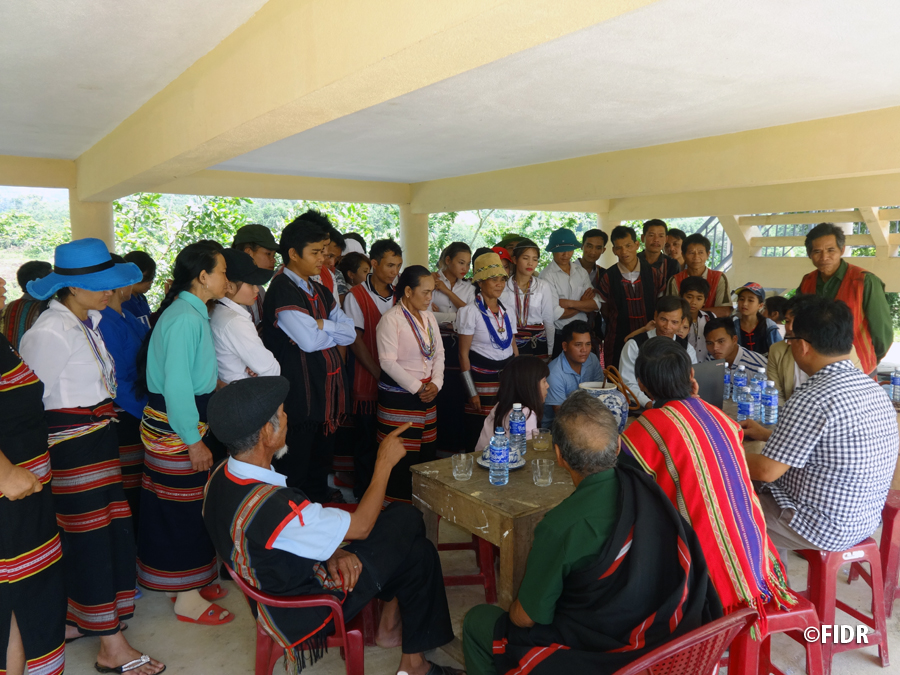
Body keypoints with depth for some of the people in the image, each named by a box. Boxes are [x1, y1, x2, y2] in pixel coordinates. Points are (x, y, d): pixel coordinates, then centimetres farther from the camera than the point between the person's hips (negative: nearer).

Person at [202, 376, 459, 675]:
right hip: (304, 612, -7)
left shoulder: (221, 477, -10)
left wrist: (333, 551, -9)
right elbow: (360, 526, -21)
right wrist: (385, 462, -11)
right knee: (406, 518, 1)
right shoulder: (274, 507, -37)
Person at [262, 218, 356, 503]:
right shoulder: (282, 290, -14)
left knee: (323, 454, 21)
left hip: (327, 388, 9)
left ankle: (319, 497, 36)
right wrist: (335, 331, -3)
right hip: (300, 394, -8)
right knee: (295, 468, 4)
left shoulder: (320, 292, 14)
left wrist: (322, 325, -13)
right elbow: (309, 341, -22)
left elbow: (350, 333, 5)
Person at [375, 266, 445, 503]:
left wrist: (436, 384, -4)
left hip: (427, 395, 7)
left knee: (426, 452, 10)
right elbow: (388, 362, -16)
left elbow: (439, 353, 12)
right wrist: (417, 388, -14)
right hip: (398, 397, -7)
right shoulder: (391, 319, -12)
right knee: (402, 457, -2)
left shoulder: (429, 317, 10)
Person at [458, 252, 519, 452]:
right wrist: (472, 393, -11)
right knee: (478, 438, -1)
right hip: (482, 379, -5)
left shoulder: (508, 311, 9)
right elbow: (463, 354, -8)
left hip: (508, 377, 5)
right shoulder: (471, 312, -8)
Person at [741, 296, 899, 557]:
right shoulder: (872, 387, 0)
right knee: (758, 493, 25)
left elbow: (767, 470, -22)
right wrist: (766, 434, 18)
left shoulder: (813, 398, -27)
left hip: (823, 528, -8)